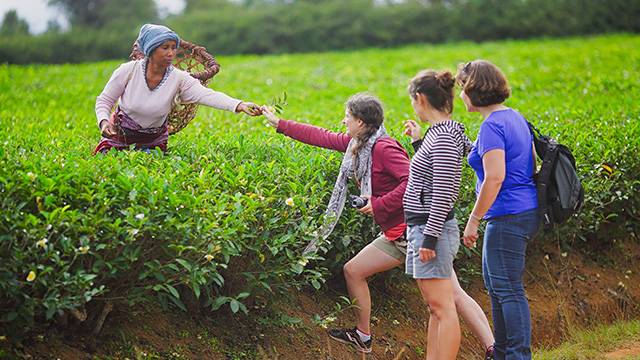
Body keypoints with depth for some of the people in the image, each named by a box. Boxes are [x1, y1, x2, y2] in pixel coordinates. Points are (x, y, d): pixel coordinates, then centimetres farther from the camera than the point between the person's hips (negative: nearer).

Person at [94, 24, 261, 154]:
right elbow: (104, 100, -9)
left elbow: (207, 95, -33)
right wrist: (103, 122, -29)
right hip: (120, 134, -1)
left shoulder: (179, 79, -19)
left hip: (154, 139, 1)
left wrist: (239, 105, -48)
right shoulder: (128, 71, -20)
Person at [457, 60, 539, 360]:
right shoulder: (514, 117, 13)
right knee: (494, 282, 19)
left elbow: (494, 178, -24)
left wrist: (474, 220, -18)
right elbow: (532, 164, 19)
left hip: (508, 217, -11)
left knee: (507, 288, -4)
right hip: (526, 209, 11)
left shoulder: (491, 126, -17)